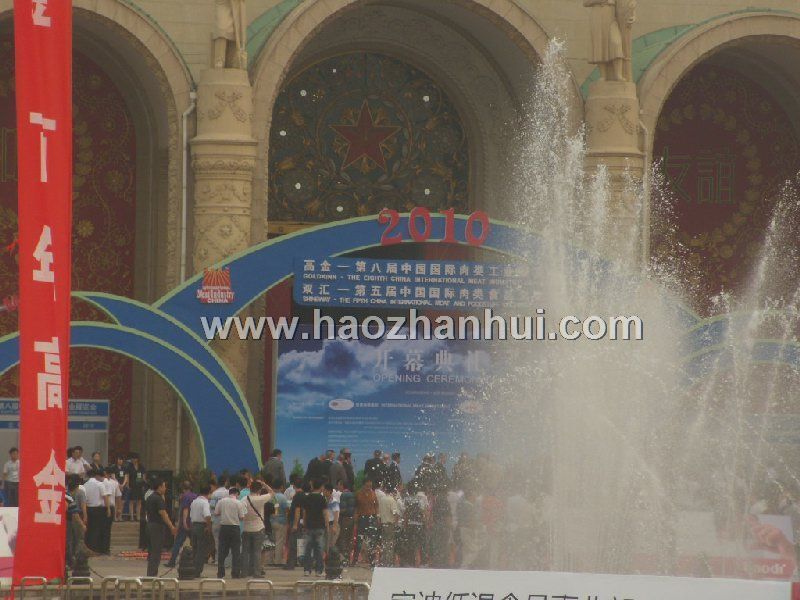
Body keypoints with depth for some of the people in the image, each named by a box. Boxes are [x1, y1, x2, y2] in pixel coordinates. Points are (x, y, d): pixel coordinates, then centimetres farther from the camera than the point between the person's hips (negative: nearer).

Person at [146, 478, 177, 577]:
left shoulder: (149, 498, 13)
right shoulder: (158, 499, -15)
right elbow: (163, 514, -20)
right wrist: (172, 527, -18)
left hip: (150, 525, 9)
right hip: (158, 526, -9)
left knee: (151, 552, 13)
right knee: (156, 553, -6)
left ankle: (150, 574, 15)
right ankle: (153, 574, -8)